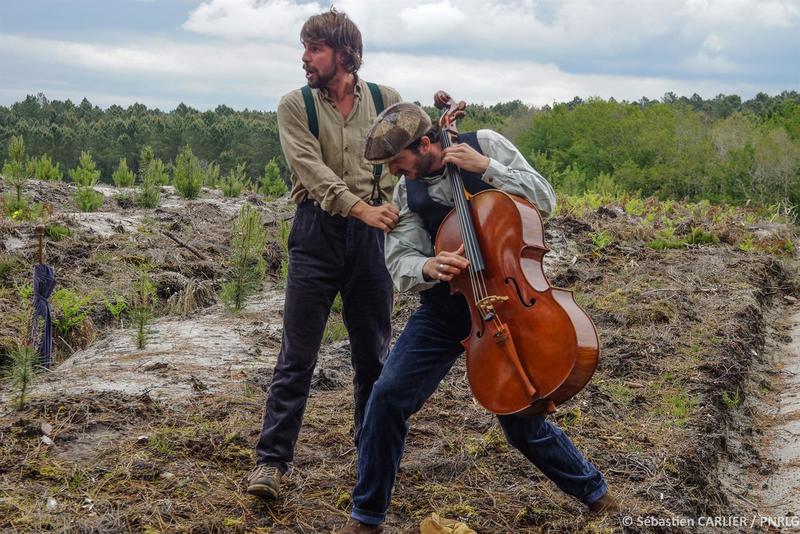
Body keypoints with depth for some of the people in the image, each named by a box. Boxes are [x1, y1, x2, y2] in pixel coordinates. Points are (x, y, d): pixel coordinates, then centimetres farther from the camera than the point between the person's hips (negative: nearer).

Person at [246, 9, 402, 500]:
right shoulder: (295, 106, 1)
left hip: (373, 233, 2)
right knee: (298, 353, -2)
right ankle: (272, 458, 5)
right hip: (318, 231, -2)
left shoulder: (387, 101, 7)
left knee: (375, 351, 12)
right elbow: (312, 170, -12)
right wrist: (361, 208, -25)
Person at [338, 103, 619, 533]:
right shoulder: (407, 192, -2)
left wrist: (486, 167, -23)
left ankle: (593, 490, 32)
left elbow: (544, 199, -11)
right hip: (444, 309, 3)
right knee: (388, 397, -13)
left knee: (523, 422, 3)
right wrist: (428, 267, -30)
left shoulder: (485, 145, -9)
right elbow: (400, 263, -7)